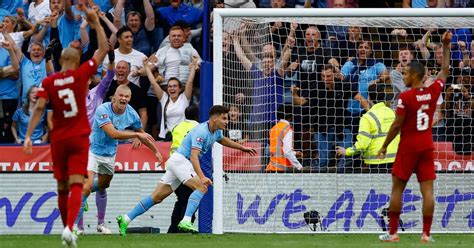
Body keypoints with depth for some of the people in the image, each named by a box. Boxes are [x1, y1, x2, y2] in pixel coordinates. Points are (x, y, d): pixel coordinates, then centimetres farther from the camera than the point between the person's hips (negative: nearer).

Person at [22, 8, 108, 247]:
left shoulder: (48, 82, -2)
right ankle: (69, 227, -28)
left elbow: (39, 108, -12)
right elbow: (103, 49, 0)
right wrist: (96, 23, 8)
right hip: (79, 138, -2)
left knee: (62, 187, 14)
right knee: (76, 185, -9)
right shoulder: (81, 74, -5)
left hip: (58, 139, 2)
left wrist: (28, 136, -13)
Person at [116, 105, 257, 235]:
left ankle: (125, 220, 3)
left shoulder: (216, 131, 10)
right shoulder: (201, 131, -21)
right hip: (179, 159, -9)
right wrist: (201, 177, -39)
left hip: (183, 164, 9)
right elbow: (194, 156, -29)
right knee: (201, 187, -23)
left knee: (157, 197, 4)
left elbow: (223, 140, 36)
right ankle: (185, 221, -34)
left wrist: (242, 147, 40)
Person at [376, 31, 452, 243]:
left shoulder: (405, 97, -14)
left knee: (397, 189, 5)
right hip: (427, 147, 4)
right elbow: (445, 71, 15)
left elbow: (397, 125, -12)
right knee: (427, 190, 1)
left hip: (408, 148, -4)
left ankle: (393, 233, 5)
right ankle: (426, 233, -1)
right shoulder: (433, 92, -1)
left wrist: (384, 147, -2)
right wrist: (446, 47, 19)